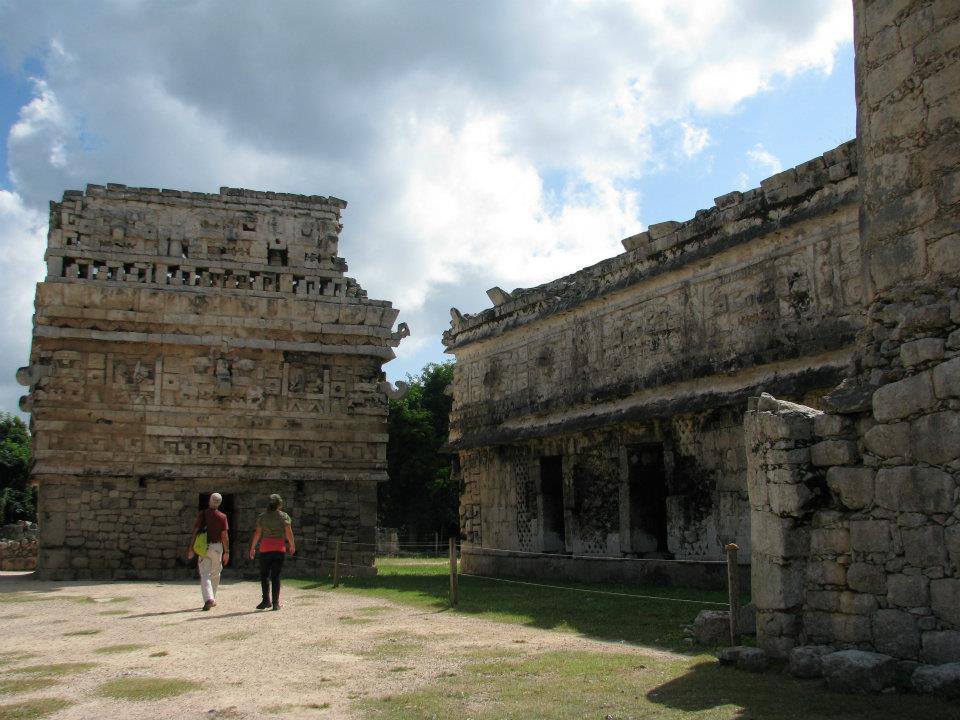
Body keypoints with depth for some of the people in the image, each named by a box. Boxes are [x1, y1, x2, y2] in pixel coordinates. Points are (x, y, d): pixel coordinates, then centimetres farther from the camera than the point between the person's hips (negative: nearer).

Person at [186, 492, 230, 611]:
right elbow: (224, 535, -4)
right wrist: (226, 552, 1)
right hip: (217, 547, 1)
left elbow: (195, 531, -4)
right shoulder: (222, 517, -3)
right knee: (215, 574, 16)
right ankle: (212, 599, 24)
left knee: (205, 574, -2)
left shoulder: (202, 514, -2)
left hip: (203, 547, -1)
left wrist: (191, 548, 1)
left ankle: (209, 599, -20)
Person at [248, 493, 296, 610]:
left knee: (264, 575, 9)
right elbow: (288, 532, -5)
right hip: (279, 548, 0)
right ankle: (276, 603, 2)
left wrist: (252, 548, 8)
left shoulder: (262, 516, 4)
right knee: (276, 576, 3)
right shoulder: (284, 516, 1)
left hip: (265, 548, 0)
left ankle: (266, 600, 0)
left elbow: (257, 533, 1)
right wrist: (292, 545, 8)